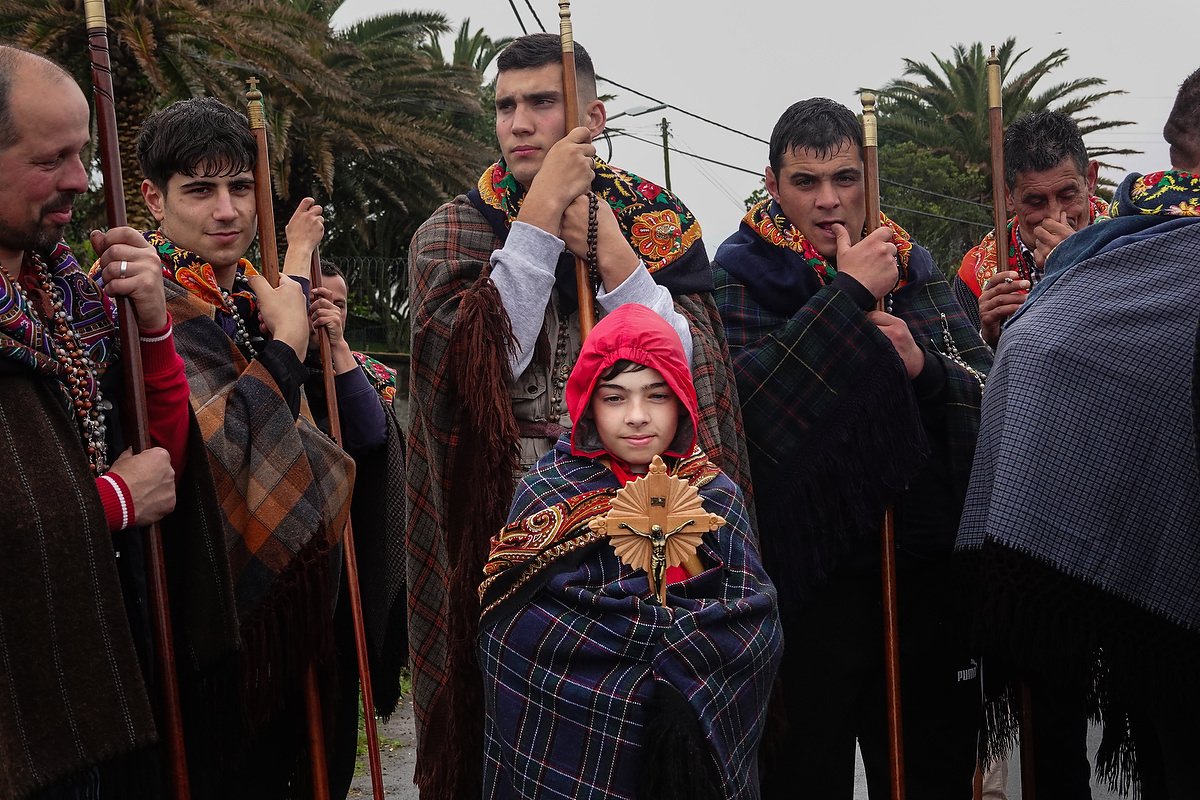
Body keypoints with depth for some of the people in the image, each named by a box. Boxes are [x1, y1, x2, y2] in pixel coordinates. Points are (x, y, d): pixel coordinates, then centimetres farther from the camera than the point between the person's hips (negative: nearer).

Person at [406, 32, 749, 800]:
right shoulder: (452, 232, 2)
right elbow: (483, 363, -16)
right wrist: (540, 213, -16)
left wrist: (613, 255, -16)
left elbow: (686, 376, -7)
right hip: (503, 526, 0)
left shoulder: (661, 223, 4)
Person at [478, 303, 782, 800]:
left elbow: (754, 624, -10)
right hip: (570, 749, -2)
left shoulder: (717, 497, 0)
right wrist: (689, 632, -18)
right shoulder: (547, 491, -8)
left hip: (697, 750, 2)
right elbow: (520, 638, -19)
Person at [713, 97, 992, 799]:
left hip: (929, 571, 4)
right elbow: (742, 395, -20)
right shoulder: (743, 273, -2)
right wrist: (848, 292, -20)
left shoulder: (912, 266, 9)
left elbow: (994, 393, 6)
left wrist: (925, 366, -14)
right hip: (814, 576, -4)